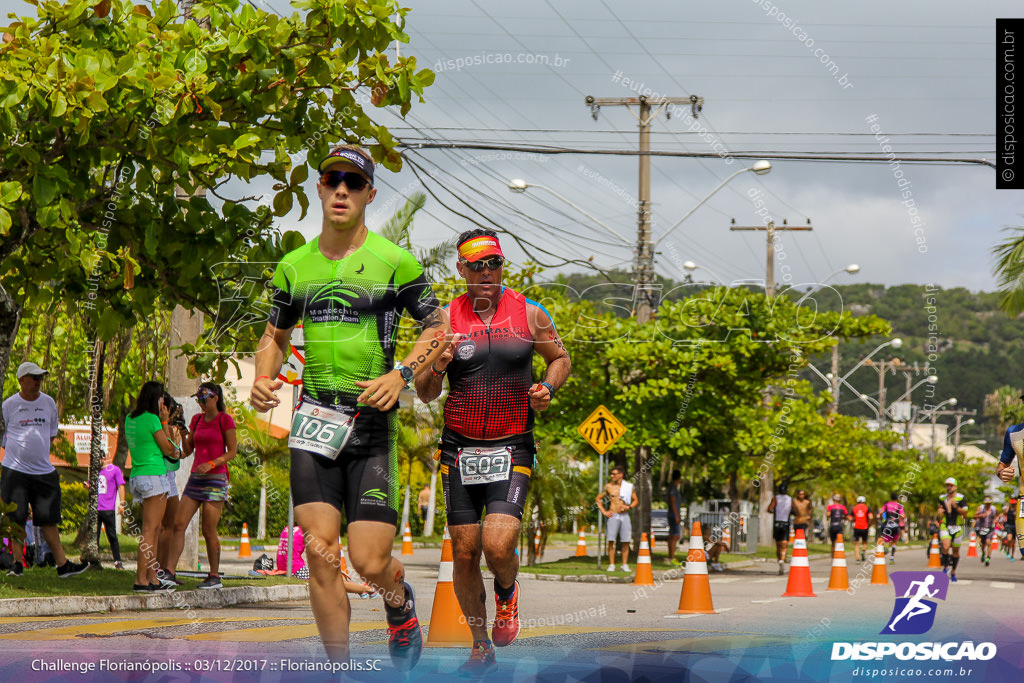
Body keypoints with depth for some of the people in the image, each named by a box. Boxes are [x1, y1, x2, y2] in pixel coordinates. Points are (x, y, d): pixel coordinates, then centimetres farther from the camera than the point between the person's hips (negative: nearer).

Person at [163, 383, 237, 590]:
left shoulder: (225, 420, -3)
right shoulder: (197, 419, 14)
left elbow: (232, 452, -5)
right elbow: (188, 450, 15)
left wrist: (211, 464, -17)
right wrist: (184, 435, -4)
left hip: (215, 479, -6)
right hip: (195, 478, 6)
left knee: (209, 531, -5)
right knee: (178, 524, -4)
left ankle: (214, 576, 6)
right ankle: (169, 572, -5)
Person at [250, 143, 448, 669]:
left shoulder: (395, 261, -2)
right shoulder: (293, 266, 9)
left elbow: (438, 328, 3)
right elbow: (275, 333, 21)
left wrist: (401, 374, -13)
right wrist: (263, 379, 2)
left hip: (373, 423, -3)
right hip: (314, 419, 3)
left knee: (369, 562, -5)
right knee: (320, 553, -8)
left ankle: (401, 604, 31)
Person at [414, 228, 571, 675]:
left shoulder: (529, 315, 0)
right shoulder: (444, 320, 1)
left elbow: (560, 358, 16)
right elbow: (424, 395, 5)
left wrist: (547, 388, -4)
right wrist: (435, 369, -17)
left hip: (512, 449, -2)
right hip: (460, 449, 2)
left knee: (498, 545, -18)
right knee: (465, 552, 3)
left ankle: (507, 592, 19)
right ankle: (481, 647, 21)